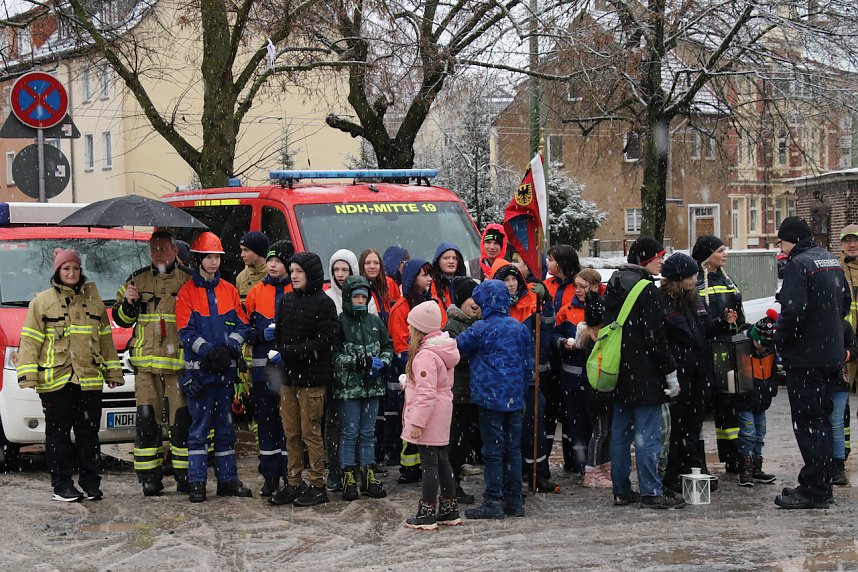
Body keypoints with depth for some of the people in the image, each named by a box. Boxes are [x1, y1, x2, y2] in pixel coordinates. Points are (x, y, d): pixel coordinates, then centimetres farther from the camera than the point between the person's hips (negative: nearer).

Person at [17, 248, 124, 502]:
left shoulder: (93, 299, 14)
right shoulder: (42, 301, 5)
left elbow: (105, 337, 17)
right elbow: (30, 340, 1)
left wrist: (112, 371, 14)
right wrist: (27, 374, -7)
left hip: (89, 379, 3)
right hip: (55, 379, -3)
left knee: (89, 432, 5)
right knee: (59, 433, 1)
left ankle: (91, 483, 11)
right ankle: (62, 485, 6)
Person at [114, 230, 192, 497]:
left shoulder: (188, 280, 6)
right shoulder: (138, 280, 14)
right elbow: (121, 320, 17)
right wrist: (128, 303, -2)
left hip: (179, 361, -2)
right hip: (146, 362, 2)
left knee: (182, 419, -3)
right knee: (146, 419, -1)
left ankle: (184, 475, 7)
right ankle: (149, 477, 5)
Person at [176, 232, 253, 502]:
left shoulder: (229, 290, 10)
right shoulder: (187, 292, -1)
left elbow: (243, 325, 7)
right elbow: (186, 331, -8)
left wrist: (230, 347, -11)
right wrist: (209, 351, -20)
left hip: (226, 368, 4)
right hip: (199, 368, -4)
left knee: (225, 425, 10)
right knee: (199, 426, -2)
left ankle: (227, 479, 17)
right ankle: (196, 482, 2)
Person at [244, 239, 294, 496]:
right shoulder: (256, 292, 11)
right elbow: (245, 328, 12)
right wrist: (261, 334, -7)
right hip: (263, 368, 3)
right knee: (265, 421, 6)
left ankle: (290, 474, 5)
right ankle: (270, 476, 13)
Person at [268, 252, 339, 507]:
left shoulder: (323, 303, -7)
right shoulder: (287, 300, 12)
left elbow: (323, 341, -14)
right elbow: (279, 334, 14)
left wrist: (288, 353, -17)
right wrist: (278, 353, -7)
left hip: (312, 378, -6)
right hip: (288, 376, 6)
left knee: (311, 433, -2)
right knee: (291, 434, 9)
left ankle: (317, 485, 6)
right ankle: (293, 484, 16)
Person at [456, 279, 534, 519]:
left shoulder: (481, 329, -11)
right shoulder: (520, 328, 7)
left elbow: (456, 346, -2)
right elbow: (529, 364, 12)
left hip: (490, 398, -6)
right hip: (515, 399, 6)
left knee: (493, 450, -2)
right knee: (513, 449, 11)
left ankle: (493, 501, -1)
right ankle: (514, 500, 16)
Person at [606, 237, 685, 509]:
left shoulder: (614, 286, 12)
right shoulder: (647, 289, -14)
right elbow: (654, 336, -16)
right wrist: (671, 373, -10)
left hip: (619, 374, 9)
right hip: (644, 373, -8)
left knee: (620, 431, 11)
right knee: (647, 434, -5)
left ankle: (621, 490, 15)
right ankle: (650, 493, -3)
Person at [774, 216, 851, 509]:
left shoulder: (798, 264, -16)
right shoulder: (831, 260, 12)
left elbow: (794, 310, -24)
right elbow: (845, 301, 21)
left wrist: (780, 339, -9)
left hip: (805, 357, -9)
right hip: (831, 355, 9)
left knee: (808, 422, -5)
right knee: (820, 420, 16)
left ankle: (813, 490, -3)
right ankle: (821, 486, 22)